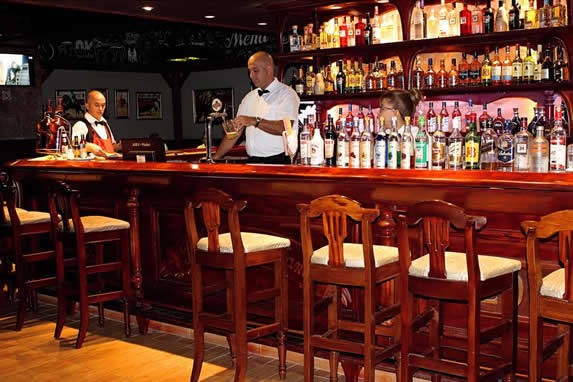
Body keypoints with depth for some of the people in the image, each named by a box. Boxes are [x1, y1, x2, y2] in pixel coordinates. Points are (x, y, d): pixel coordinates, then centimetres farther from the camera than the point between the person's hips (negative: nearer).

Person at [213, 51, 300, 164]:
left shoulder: (287, 94, -1)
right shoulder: (249, 98, 17)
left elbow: (285, 128, -16)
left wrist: (254, 121, -21)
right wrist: (215, 158, 8)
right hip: (252, 161, 5)